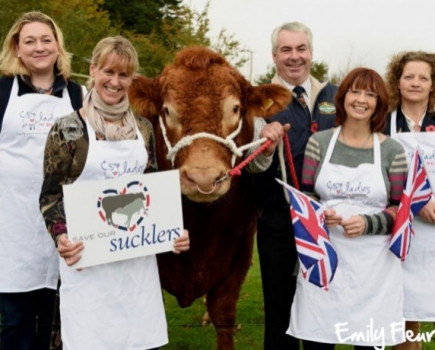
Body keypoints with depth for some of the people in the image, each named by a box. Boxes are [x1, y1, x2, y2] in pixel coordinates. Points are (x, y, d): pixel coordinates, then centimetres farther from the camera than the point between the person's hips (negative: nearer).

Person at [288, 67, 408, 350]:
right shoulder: (319, 142, 5)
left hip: (373, 265, 0)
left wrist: (368, 224, -15)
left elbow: (400, 209, 3)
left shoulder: (392, 151, 2)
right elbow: (305, 195, 9)